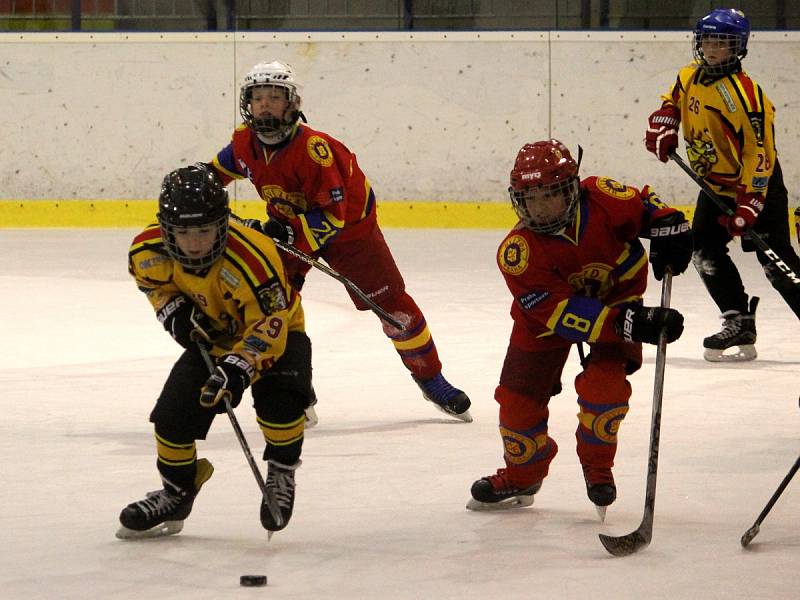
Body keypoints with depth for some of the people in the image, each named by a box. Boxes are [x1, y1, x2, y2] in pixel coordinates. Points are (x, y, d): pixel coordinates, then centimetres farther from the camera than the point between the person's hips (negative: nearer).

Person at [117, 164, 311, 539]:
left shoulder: (251, 259, -39)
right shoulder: (150, 252, -23)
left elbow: (268, 327, -35)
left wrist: (239, 368, -47)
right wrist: (176, 312, -15)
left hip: (277, 329, -5)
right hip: (212, 336, 5)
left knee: (278, 396, -31)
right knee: (173, 414, -5)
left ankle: (282, 470, -2)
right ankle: (176, 493, 21)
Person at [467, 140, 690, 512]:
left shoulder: (602, 199, -28)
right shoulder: (518, 254, -32)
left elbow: (645, 206, -5)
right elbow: (560, 311, -35)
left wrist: (668, 228, -26)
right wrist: (627, 325, -43)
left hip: (617, 297, 0)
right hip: (546, 314, 0)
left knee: (604, 383, -20)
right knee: (519, 395, 1)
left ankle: (597, 466, 6)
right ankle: (521, 475, 28)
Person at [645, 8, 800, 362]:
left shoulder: (743, 94, -26)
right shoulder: (691, 77, 0)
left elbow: (759, 152, -29)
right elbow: (672, 102, 22)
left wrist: (748, 204, -33)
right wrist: (663, 127, 0)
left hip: (757, 184, -9)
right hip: (716, 184, 9)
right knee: (705, 249, 0)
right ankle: (739, 323, 4)